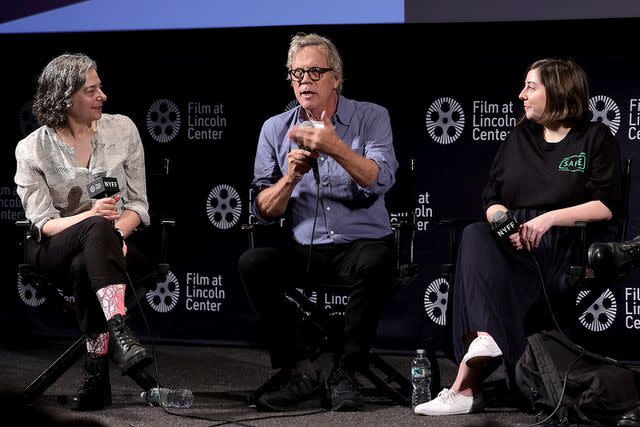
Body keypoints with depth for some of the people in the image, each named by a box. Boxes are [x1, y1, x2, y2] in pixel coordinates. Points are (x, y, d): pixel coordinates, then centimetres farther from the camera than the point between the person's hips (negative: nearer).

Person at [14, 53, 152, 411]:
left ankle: (97, 376, -34)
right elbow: (42, 223, -8)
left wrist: (118, 232, -17)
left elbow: (138, 204, 5)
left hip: (113, 242, 2)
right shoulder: (32, 149, -2)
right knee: (98, 229, -38)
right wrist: (90, 217, -27)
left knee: (85, 267, -36)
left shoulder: (122, 129, 5)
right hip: (56, 250, -2)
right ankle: (120, 334, -55)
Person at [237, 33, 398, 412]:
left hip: (363, 241, -3)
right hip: (304, 249, 3)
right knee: (251, 264, -25)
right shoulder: (276, 129, 8)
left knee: (374, 264, -36)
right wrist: (291, 177, -14)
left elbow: (380, 181, -16)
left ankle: (345, 374, -19)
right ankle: (302, 375, -19)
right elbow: (264, 211, 5)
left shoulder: (371, 118, 1)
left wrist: (335, 147, -30)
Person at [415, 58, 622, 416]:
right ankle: (485, 340, -48)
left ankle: (466, 385, -39)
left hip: (567, 247, -4)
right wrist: (502, 220, -6)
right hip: (515, 245, 4)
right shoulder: (520, 138, 24)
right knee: (476, 237, -33)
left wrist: (550, 218, -16)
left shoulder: (596, 138, 8)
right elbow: (492, 199, 19)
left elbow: (605, 206, -4)